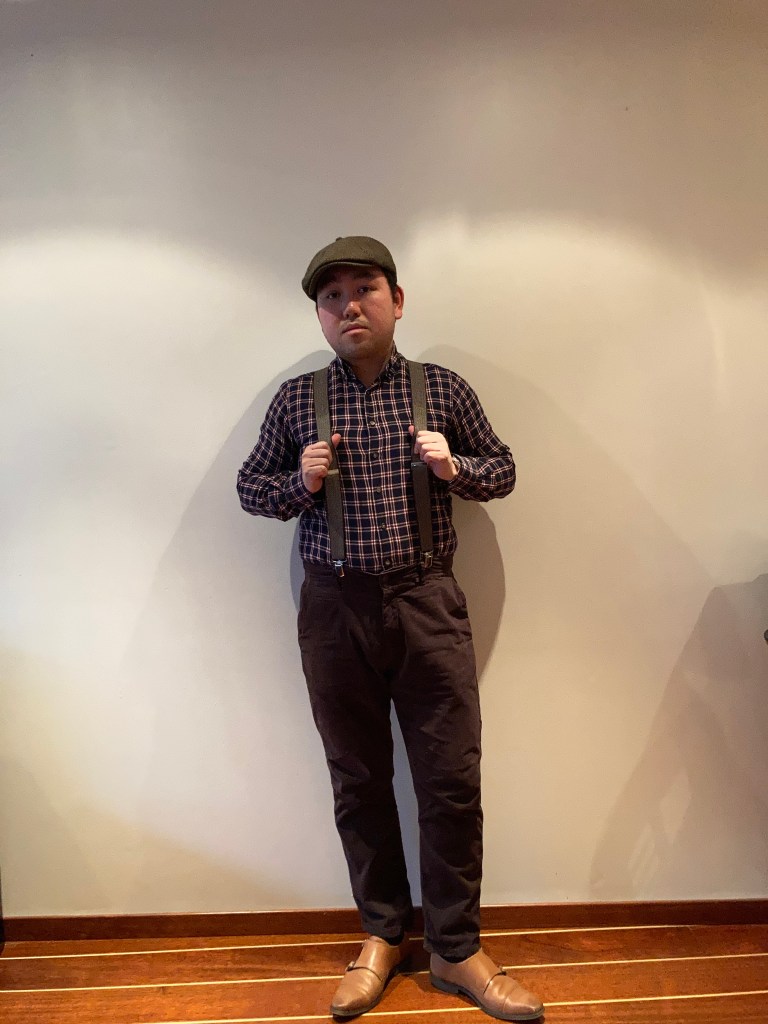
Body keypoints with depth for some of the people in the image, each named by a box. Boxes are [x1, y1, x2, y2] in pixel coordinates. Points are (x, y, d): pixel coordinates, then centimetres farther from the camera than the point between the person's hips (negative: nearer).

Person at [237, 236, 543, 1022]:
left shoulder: (444, 390, 3)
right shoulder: (296, 398, 4)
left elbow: (503, 470, 11)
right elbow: (250, 487, 11)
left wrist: (454, 468, -10)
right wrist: (299, 482, -10)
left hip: (427, 603, 0)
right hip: (335, 609, 1)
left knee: (452, 780, 5)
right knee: (358, 781, 12)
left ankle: (457, 951, 26)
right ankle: (383, 935, 34)